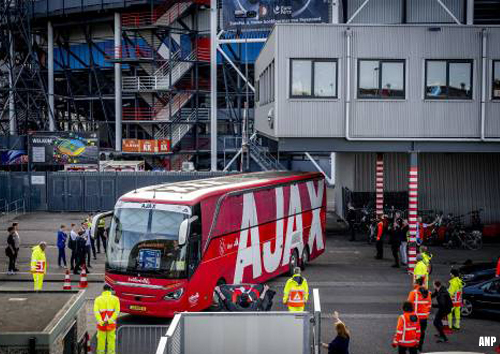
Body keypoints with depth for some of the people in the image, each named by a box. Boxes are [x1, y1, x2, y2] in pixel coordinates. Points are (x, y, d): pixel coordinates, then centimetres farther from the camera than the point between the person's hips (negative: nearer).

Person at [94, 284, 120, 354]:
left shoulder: (98, 299, 3)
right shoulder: (115, 298, 3)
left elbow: (96, 311, -11)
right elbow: (117, 311, -9)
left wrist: (101, 322, -17)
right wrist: (110, 320, -15)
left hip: (101, 323, 0)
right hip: (111, 323, 0)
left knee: (101, 339, 11)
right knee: (111, 339, 6)